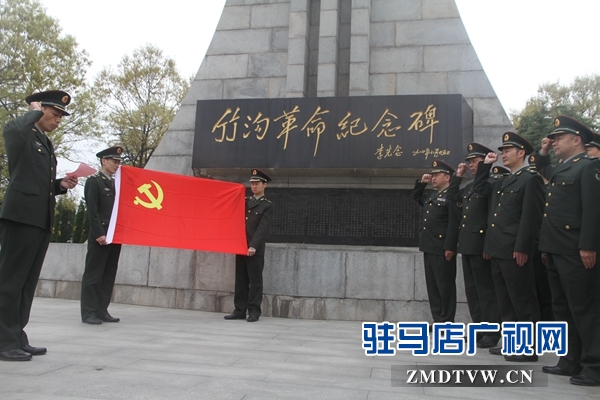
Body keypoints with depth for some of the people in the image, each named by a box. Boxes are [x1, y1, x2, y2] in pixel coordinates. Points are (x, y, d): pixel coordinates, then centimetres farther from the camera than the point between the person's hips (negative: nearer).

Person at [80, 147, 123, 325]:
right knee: (93, 275, -3)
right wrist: (99, 234, -18)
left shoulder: (116, 183, 19)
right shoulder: (93, 181, -2)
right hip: (100, 235, -7)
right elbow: (92, 210, -11)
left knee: (109, 275, 8)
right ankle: (88, 313, 2)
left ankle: (102, 311, 14)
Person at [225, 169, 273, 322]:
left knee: (255, 280, -1)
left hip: (255, 249, -5)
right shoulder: (244, 201, 17)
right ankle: (239, 310, 15)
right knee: (240, 280, 9)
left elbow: (263, 228, -11)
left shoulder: (267, 206, 0)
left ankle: (254, 311, 5)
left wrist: (253, 246, -20)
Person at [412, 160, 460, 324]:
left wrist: (450, 247, -22)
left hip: (443, 248, -9)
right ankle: (438, 319, 21)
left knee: (445, 285, 0)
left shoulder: (452, 195, -11)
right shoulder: (430, 195, 16)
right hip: (429, 247, 9)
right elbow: (416, 196, 36)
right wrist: (421, 182, 18)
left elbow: (454, 223, -18)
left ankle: (447, 321, 9)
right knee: (432, 285, 12)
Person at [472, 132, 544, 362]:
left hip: (515, 252, -9)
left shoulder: (530, 179, -7)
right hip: (498, 251, 9)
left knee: (522, 301, -1)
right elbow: (480, 188, 31)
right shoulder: (502, 182, 18)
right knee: (505, 301, 13)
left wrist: (522, 249, -20)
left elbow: (531, 217, -15)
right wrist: (486, 165, 19)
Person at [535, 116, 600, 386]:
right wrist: (543, 152, 24)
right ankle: (571, 361, 21)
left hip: (575, 251, -9)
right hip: (555, 250, 9)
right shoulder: (560, 170, 19)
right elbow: (542, 170, 44)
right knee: (562, 308, 13)